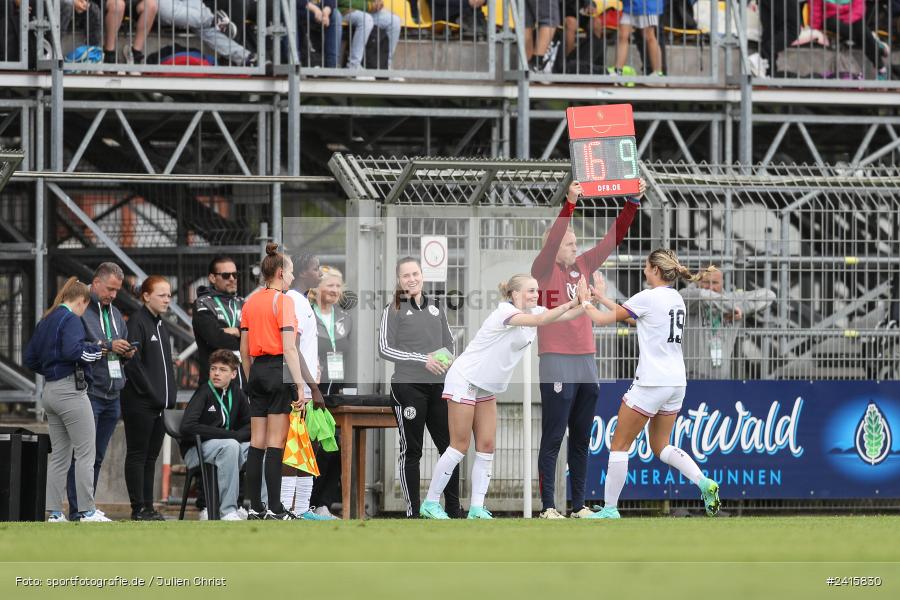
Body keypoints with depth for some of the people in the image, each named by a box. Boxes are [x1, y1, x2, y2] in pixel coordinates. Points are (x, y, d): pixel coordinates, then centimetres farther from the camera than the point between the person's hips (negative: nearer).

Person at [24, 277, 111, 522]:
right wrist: (96, 350, -10)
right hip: (70, 390, -9)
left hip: (50, 391, 9)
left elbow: (29, 359, 18)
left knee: (59, 454, 11)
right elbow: (72, 350, -25)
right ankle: (87, 511, -5)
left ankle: (54, 512, 8)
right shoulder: (70, 319, -9)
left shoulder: (45, 321, 16)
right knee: (85, 453, -4)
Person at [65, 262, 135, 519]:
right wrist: (107, 346, -19)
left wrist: (127, 352, 5)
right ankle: (77, 511, -9)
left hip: (111, 396, 8)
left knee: (98, 457, 11)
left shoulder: (115, 314, 19)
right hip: (88, 392, -8)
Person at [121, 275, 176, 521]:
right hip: (140, 403, -9)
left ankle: (148, 507, 12)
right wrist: (152, 393, -16)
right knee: (137, 455, -4)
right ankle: (139, 508, -3)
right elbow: (133, 362, -17)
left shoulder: (161, 325, 17)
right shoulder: (137, 322, -10)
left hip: (159, 403, 9)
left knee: (151, 456, 9)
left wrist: (170, 395, 11)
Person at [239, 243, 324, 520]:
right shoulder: (283, 300, -9)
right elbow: (289, 348, -16)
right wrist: (301, 386, -17)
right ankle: (275, 509, -8)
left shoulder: (251, 302, 11)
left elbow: (244, 349, 13)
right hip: (279, 371, -7)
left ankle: (255, 507, 8)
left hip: (257, 372, 7)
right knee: (276, 442, -6)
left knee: (257, 442, 7)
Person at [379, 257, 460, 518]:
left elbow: (449, 342, 22)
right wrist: (423, 360, -16)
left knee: (449, 446, 7)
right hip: (408, 387, -5)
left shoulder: (435, 306, 13)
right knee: (411, 450, 1)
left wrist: (447, 359, -1)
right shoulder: (394, 310, -1)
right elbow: (384, 349, -8)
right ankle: (412, 512, 5)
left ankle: (453, 509, 16)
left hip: (438, 386, 5)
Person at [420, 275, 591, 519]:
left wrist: (584, 302, -24)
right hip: (465, 380, -9)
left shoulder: (533, 311, 4)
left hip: (486, 388, 9)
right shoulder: (505, 312, -21)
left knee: (486, 447, 2)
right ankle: (430, 503, 1)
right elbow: (539, 321, -36)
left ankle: (477, 508, 2)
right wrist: (573, 302, -37)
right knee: (460, 446, -6)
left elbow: (567, 315, -4)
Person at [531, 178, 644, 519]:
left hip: (586, 360, 7)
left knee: (581, 439, 10)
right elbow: (553, 239, -20)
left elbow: (613, 238, 11)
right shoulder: (544, 271, -4)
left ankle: (579, 505, 14)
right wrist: (570, 202, -29)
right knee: (553, 438, -6)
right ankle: (548, 506, -6)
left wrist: (633, 202, 3)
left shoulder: (582, 267, 12)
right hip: (557, 362, -7)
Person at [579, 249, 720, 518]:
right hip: (676, 383, 8)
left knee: (619, 445, 4)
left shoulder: (648, 297, -13)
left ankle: (610, 508, 6)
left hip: (651, 383, -8)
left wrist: (586, 304, 13)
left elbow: (602, 319, -6)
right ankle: (704, 482, -3)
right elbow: (628, 314, 22)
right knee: (661, 446, 18)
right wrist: (603, 298, 26)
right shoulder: (676, 299, 11)